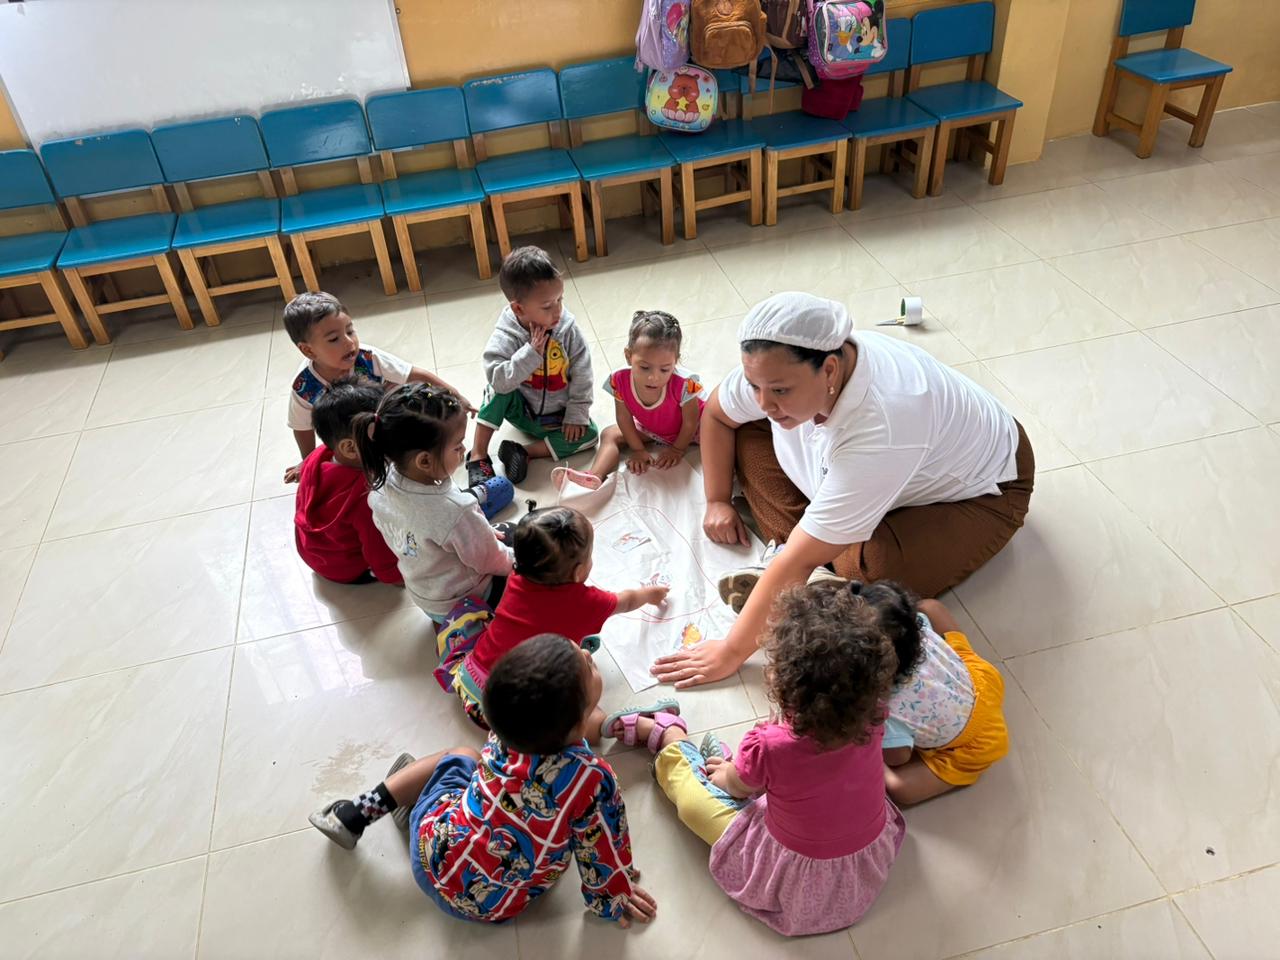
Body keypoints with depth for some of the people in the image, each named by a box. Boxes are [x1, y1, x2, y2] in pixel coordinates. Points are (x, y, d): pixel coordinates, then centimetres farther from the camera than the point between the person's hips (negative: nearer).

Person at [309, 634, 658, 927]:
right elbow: (602, 853, -16)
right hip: (488, 907, -1)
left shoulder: (504, 735, -19)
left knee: (462, 756, 26)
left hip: (433, 846, 1)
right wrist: (613, 901, 4)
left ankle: (355, 814, 20)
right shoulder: (593, 780, -33)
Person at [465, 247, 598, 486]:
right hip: (520, 409, -2)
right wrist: (531, 352, -39)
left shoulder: (567, 328, -17)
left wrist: (577, 414, -12)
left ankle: (523, 451, -16)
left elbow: (581, 373, -11)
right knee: (499, 390, -29)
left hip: (557, 415, 2)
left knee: (588, 434, -19)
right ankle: (478, 456, -20)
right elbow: (498, 379, -35)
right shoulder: (505, 336, -23)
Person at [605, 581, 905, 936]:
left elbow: (737, 786, -7)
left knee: (692, 794, 8)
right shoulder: (872, 717, -22)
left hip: (798, 877, -5)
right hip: (873, 862, 5)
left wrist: (727, 771, 13)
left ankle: (669, 735, 35)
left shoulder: (769, 746, -33)